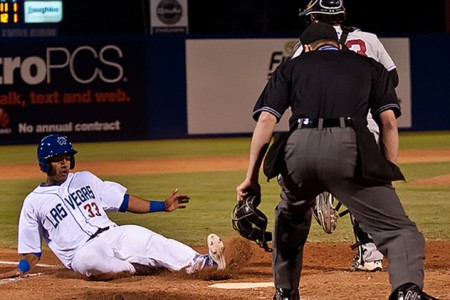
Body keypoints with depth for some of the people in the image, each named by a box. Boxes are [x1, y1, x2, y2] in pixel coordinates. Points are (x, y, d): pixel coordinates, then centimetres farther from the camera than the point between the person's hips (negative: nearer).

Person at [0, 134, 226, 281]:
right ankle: (142, 268, -30)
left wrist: (163, 206, 9)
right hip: (83, 251, -3)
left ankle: (204, 263, -45)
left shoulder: (85, 179, 18)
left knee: (144, 238, -28)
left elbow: (125, 202, 19)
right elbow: (32, 251, 10)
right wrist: (20, 270, -10)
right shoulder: (34, 202, 8)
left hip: (112, 235, 3)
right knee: (89, 260, -41)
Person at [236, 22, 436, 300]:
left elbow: (266, 121, 13)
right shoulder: (370, 66, 27)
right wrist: (387, 177, 13)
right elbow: (388, 121, 13)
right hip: (349, 147, -2)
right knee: (398, 229, -5)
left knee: (290, 219, 32)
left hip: (300, 149, 2)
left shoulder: (291, 67, 26)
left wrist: (251, 178, 12)